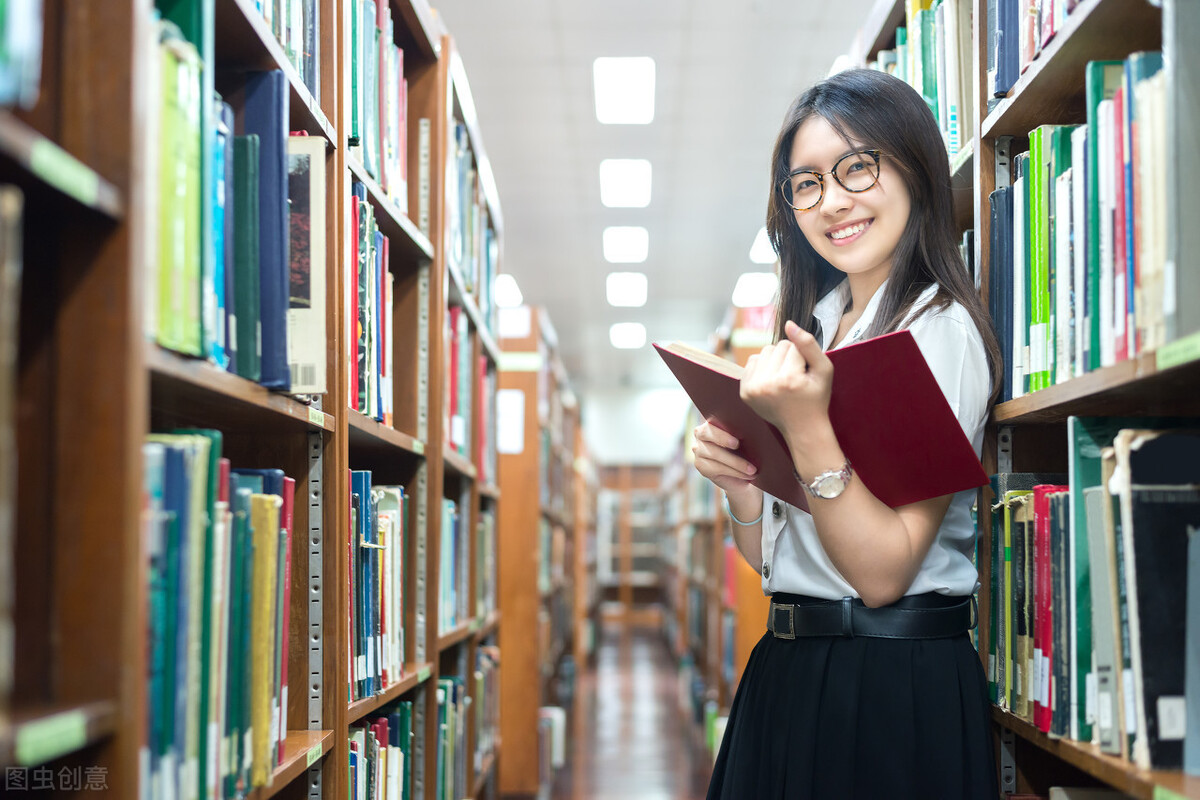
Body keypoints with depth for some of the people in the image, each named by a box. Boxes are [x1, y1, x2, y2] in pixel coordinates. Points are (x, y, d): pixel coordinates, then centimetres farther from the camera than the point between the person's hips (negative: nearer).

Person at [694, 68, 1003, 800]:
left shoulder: (940, 328, -13)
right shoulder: (817, 327, 11)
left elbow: (884, 573, -20)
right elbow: (771, 556, 13)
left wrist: (806, 426, -29)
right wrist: (736, 480, -6)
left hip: (893, 692, -8)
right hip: (790, 675, 8)